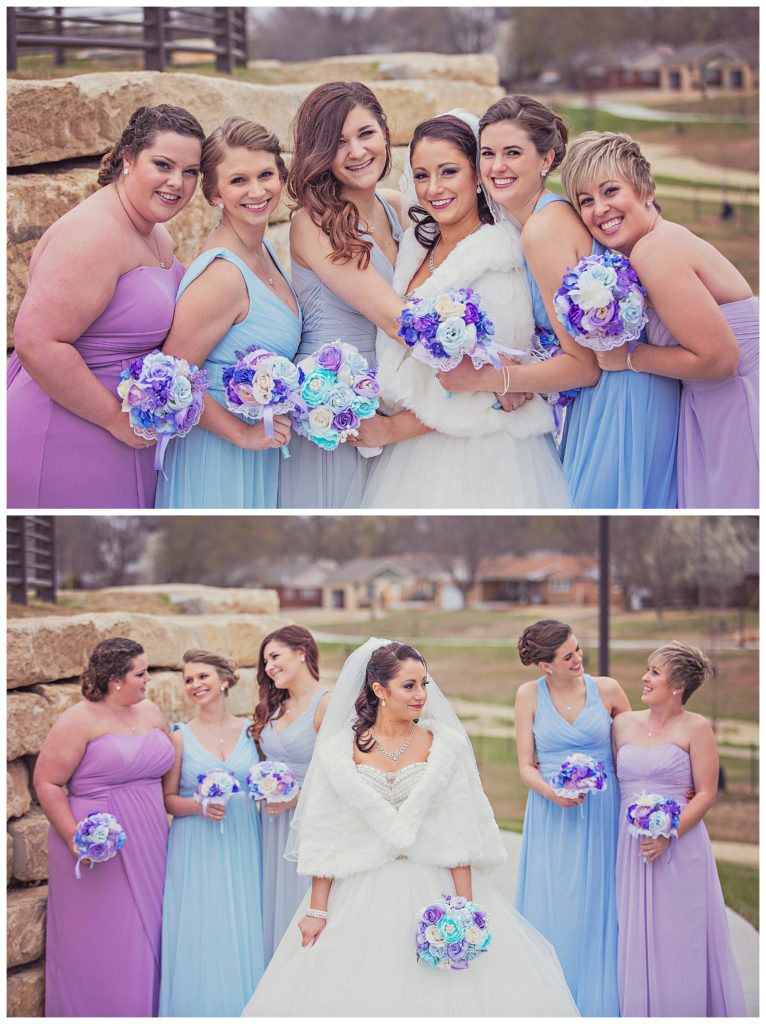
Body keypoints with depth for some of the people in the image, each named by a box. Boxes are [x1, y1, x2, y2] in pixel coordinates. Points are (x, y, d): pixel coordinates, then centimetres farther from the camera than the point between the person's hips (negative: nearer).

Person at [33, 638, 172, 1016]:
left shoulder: (151, 713, 10)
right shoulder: (79, 722, -11)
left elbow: (165, 769, 23)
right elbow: (46, 783, -12)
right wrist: (75, 839, -18)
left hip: (146, 850, 7)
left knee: (143, 940, 10)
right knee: (98, 947, -2)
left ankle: (142, 1011, 19)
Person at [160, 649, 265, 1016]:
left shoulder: (250, 731, 6)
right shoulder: (181, 737, 1)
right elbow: (168, 799, 2)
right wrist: (199, 806, -16)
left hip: (242, 845, 2)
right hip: (197, 848, -2)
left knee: (243, 935, 1)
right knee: (201, 936, -4)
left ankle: (244, 1010, 12)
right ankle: (202, 1010, 8)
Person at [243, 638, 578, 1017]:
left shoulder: (446, 745, 0)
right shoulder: (338, 750, 0)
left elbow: (460, 835, -4)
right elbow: (324, 838, 1)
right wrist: (316, 911, -4)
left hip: (432, 892, 0)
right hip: (362, 898, 0)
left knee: (443, 993, -3)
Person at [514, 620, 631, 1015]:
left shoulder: (606, 689, -1)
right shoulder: (529, 695, -1)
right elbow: (525, 766, -1)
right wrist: (552, 792, -18)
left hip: (600, 815, 0)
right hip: (551, 816, 0)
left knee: (596, 908, 3)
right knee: (551, 911, 2)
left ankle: (598, 1001, 13)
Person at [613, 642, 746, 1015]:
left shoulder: (695, 728, -5)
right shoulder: (624, 725, 10)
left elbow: (706, 794, -8)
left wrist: (669, 835, -16)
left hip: (679, 846, -4)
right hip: (631, 845, 4)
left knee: (679, 938, 0)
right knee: (636, 937, 6)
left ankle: (684, 1011, 9)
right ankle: (641, 1013, 14)